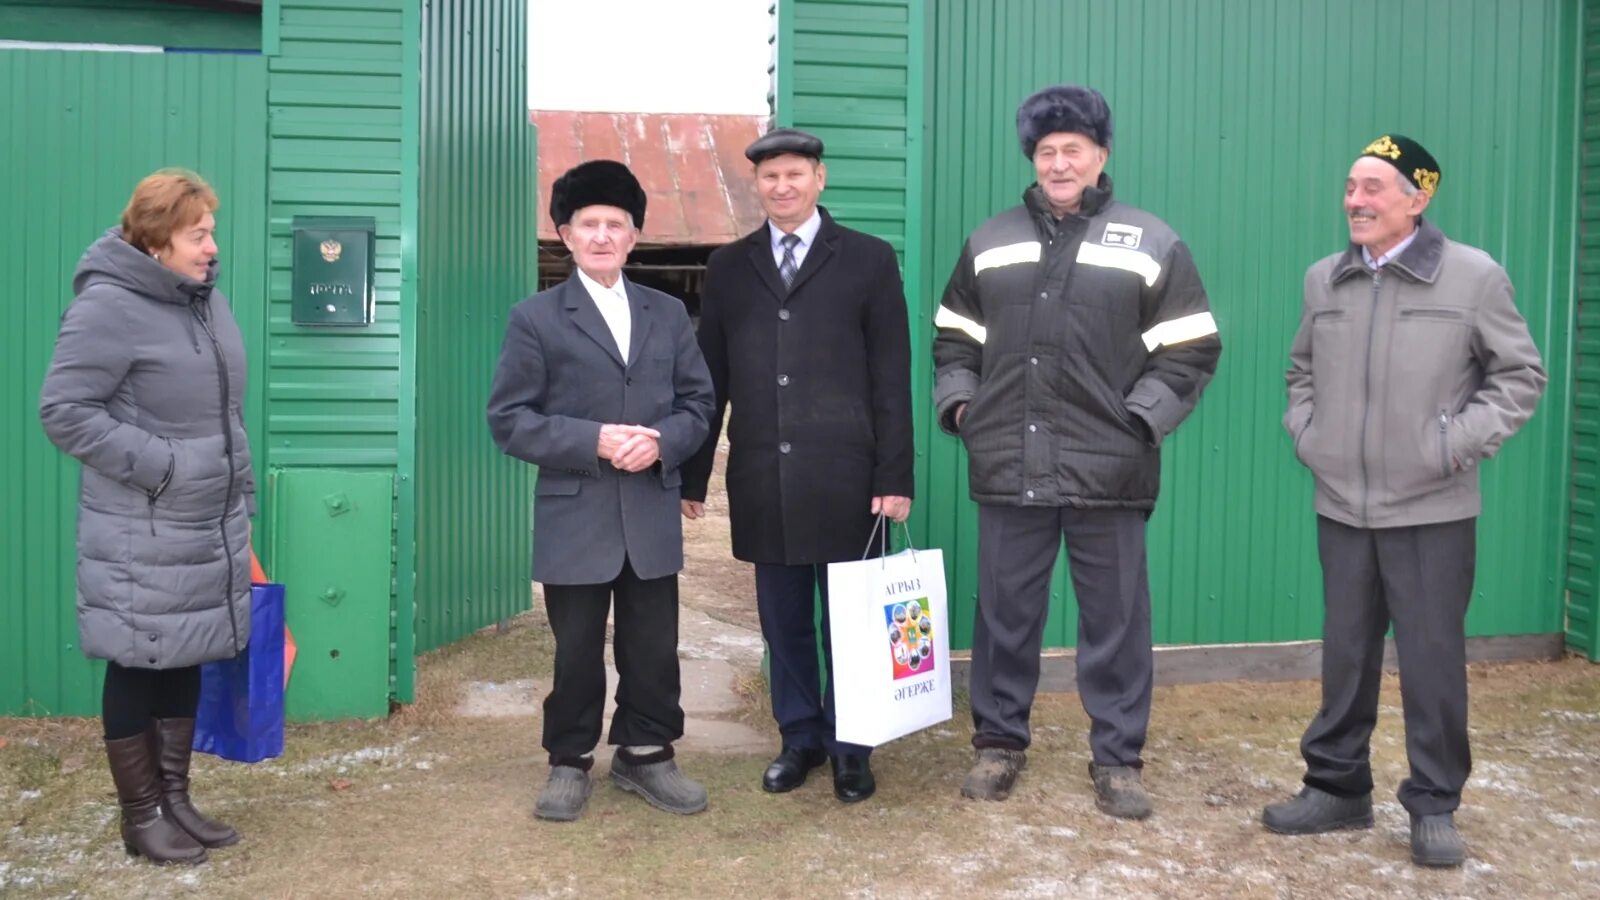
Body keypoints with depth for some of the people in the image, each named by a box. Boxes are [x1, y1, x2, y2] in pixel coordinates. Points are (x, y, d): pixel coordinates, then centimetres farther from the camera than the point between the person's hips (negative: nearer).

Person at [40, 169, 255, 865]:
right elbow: (62, 410, -16)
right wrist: (157, 464, -19)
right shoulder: (109, 306, -15)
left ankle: (175, 799, 28)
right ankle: (141, 818, 19)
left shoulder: (206, 299, 9)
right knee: (139, 668, 5)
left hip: (207, 530, 7)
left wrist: (240, 499, 16)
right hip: (141, 540, -7)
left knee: (185, 664, 15)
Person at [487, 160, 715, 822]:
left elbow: (697, 402, 9)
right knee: (576, 649, 7)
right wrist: (593, 441, -17)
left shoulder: (668, 314, 11)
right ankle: (570, 762, 24)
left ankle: (645, 755, 26)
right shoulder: (536, 318, 0)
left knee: (653, 646, 9)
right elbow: (509, 418, -6)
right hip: (574, 516, -3)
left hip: (652, 514, 3)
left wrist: (662, 442, -12)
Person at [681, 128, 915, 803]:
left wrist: (895, 476, -6)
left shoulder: (868, 260, 3)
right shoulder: (728, 266, 11)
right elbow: (711, 376, 11)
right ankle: (799, 738, 25)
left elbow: (891, 376, -1)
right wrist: (692, 474, 7)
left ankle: (851, 747, 20)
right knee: (783, 620, 11)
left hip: (843, 477, -2)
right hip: (760, 481, 3)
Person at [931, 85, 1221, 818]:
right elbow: (954, 339, 18)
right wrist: (959, 404, 4)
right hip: (1008, 467, 2)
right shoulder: (991, 242, 13)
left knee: (1115, 620, 5)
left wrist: (1140, 418, -9)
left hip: (1107, 470, -2)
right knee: (1004, 613, 10)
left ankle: (1117, 759, 18)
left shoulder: (1150, 245, 3)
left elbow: (1190, 350, 1)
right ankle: (999, 743, 25)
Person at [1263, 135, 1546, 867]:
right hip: (1341, 507, 4)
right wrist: (1304, 433, 5)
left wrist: (1459, 444, -11)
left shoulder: (1474, 276, -5)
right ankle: (1337, 788, 26)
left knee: (1432, 658, 3)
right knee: (1345, 653, 12)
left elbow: (1520, 376, -1)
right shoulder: (1323, 280, 7)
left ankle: (1434, 806, 18)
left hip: (1432, 511, -4)